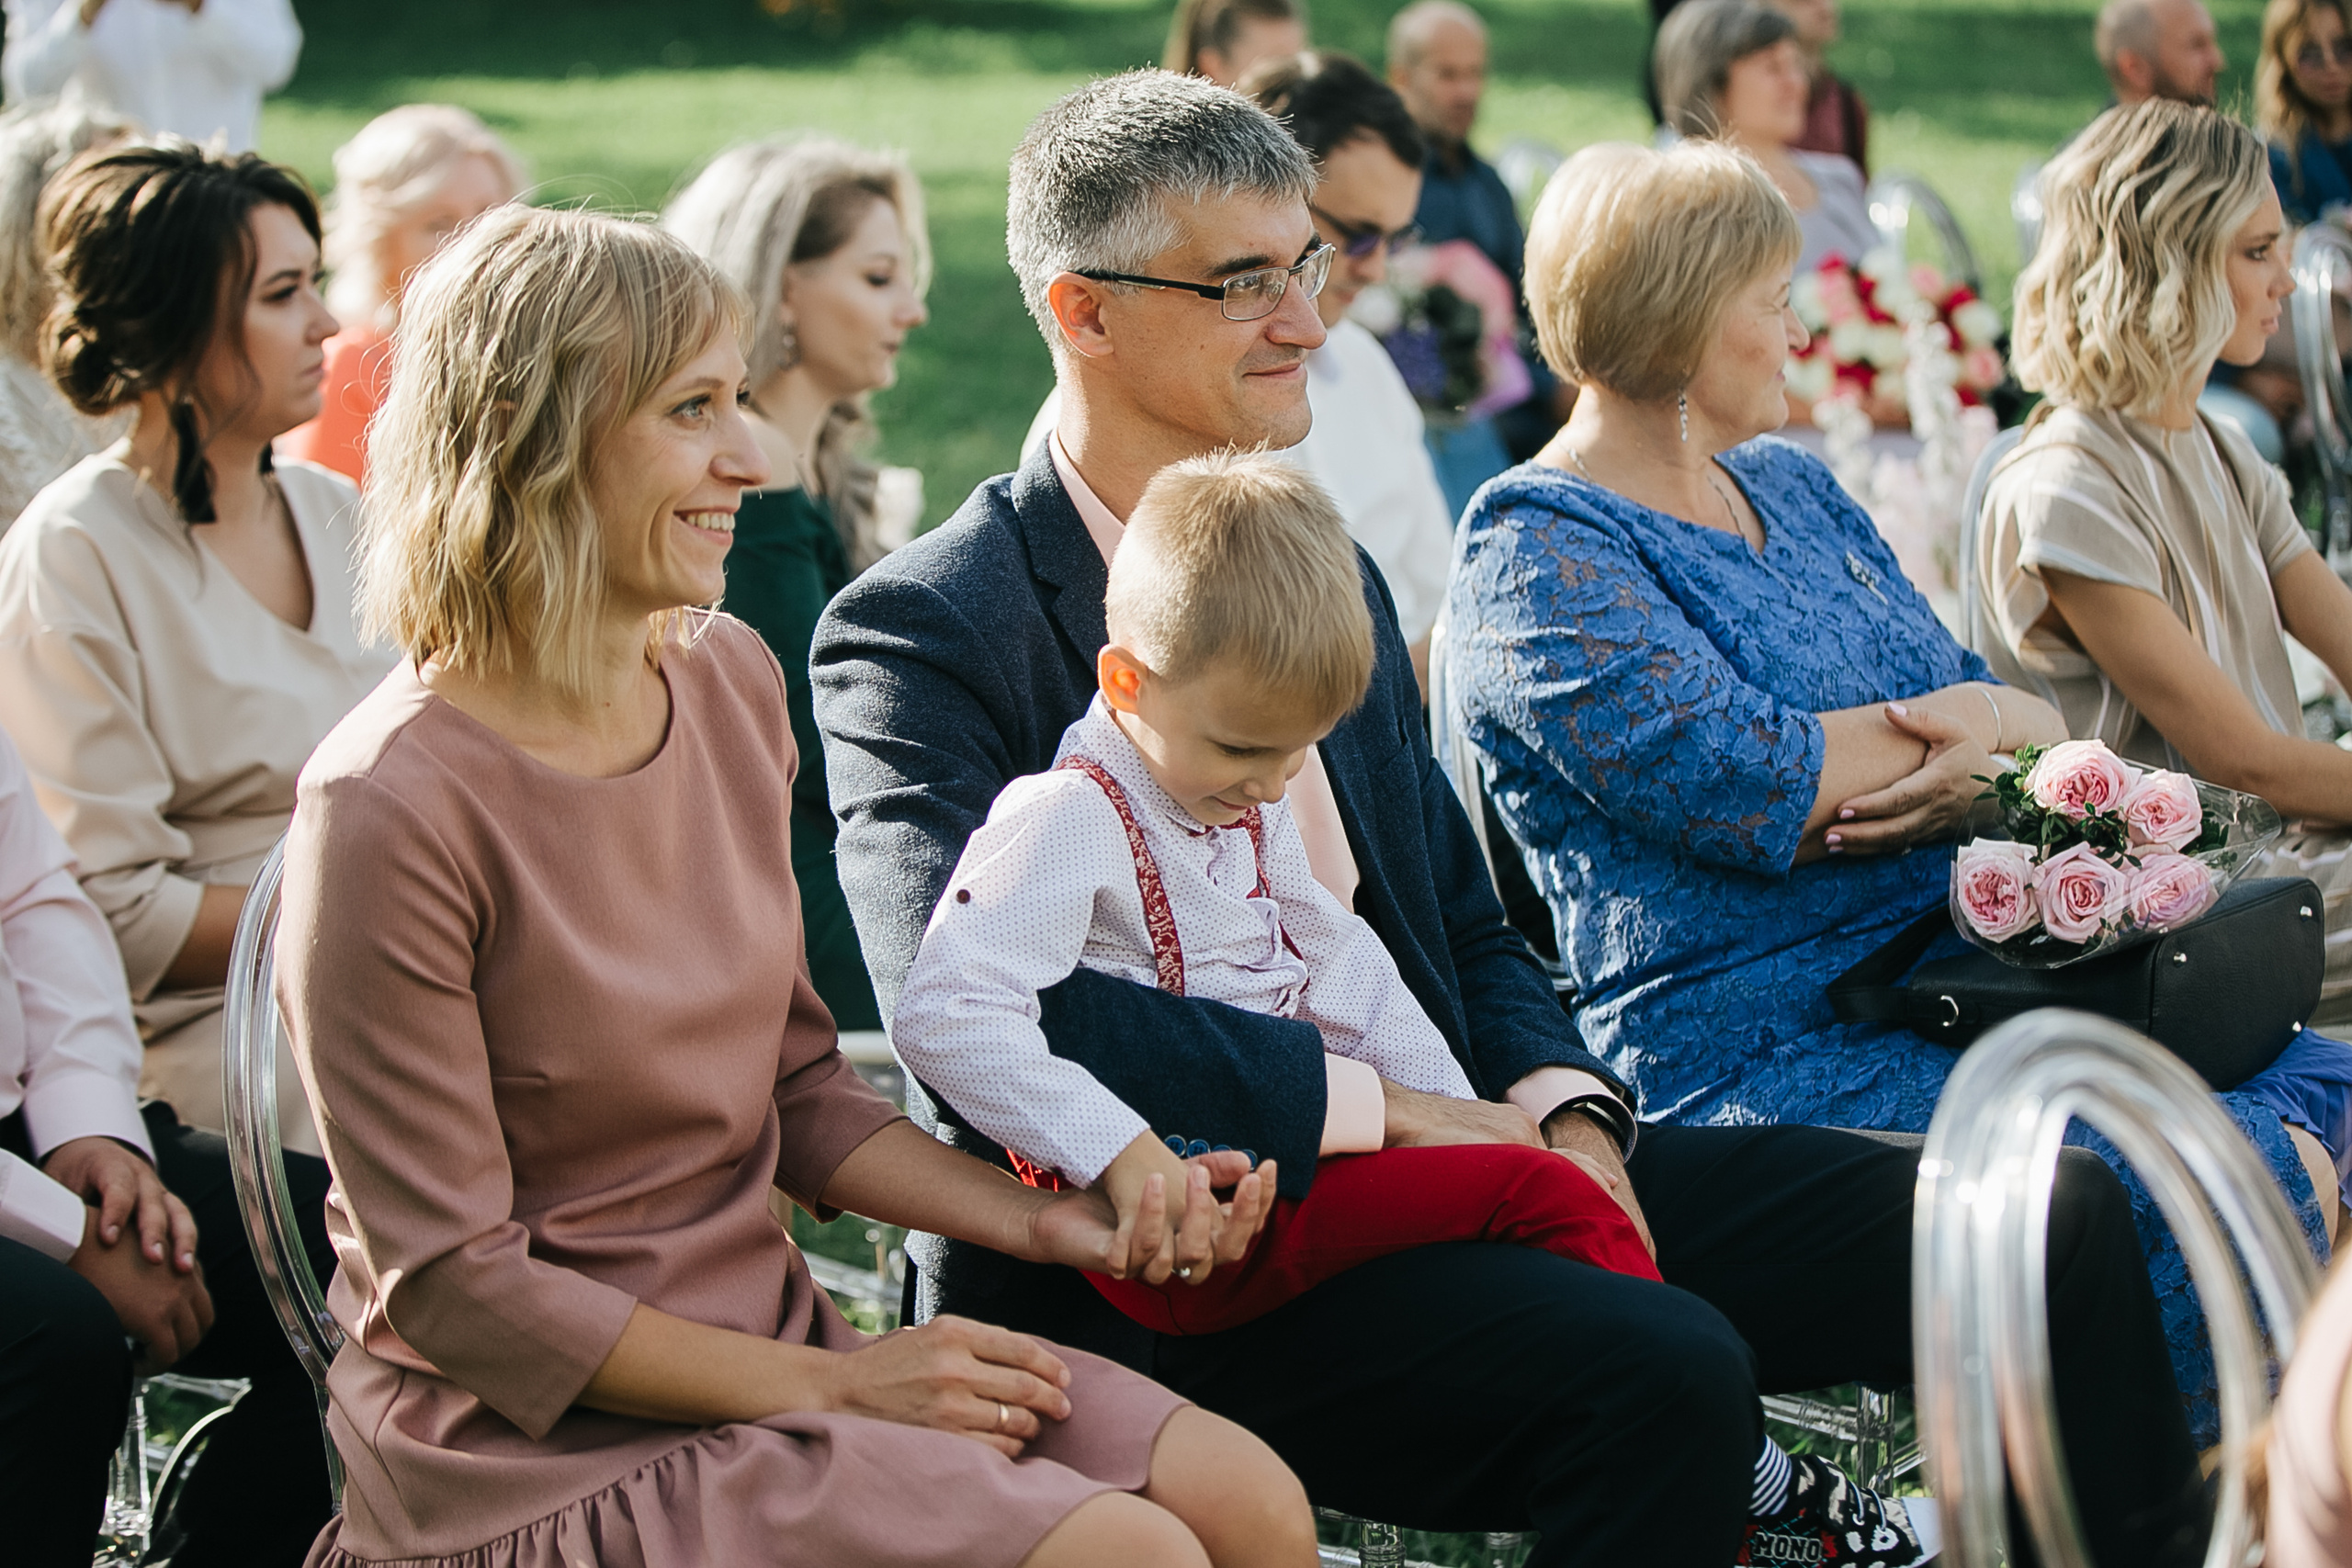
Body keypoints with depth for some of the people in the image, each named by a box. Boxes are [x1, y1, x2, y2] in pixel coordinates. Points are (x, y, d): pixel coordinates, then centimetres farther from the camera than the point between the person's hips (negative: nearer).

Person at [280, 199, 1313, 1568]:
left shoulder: (730, 681, 3)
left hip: (767, 1338, 7)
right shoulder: (392, 809, -20)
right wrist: (837, 1387, -15)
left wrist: (1042, 1220, -1)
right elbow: (448, 1287, -16)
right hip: (548, 1440, -7)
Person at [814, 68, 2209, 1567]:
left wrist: (1563, 1113, -1)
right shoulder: (925, 631, -6)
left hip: (1444, 1154, 8)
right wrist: (1377, 1103, -19)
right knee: (1666, 1374, -34)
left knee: (2057, 1217, -6)